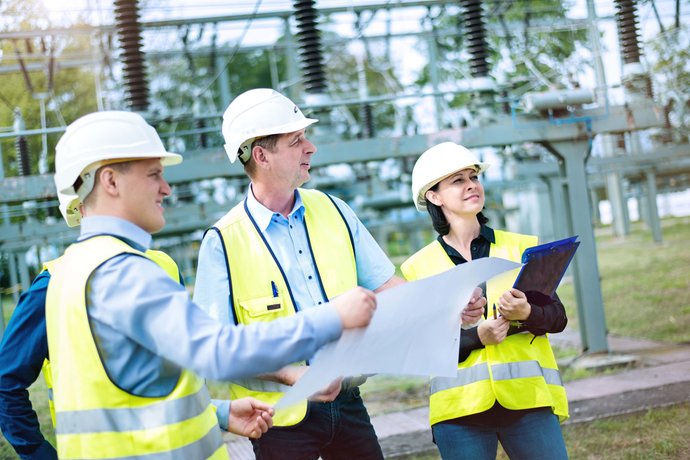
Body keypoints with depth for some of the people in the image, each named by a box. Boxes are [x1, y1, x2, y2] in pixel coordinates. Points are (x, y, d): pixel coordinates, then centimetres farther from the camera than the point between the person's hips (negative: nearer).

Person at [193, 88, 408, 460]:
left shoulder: (333, 211, 4)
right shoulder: (223, 242, -10)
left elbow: (387, 287, 7)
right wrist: (290, 375, -23)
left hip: (346, 402, 4)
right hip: (281, 418, -4)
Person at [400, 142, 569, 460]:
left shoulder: (521, 247, 7)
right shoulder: (418, 268, 3)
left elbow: (558, 316, 5)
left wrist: (526, 313, -17)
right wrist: (477, 337, -16)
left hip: (528, 398, 1)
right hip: (460, 409, -1)